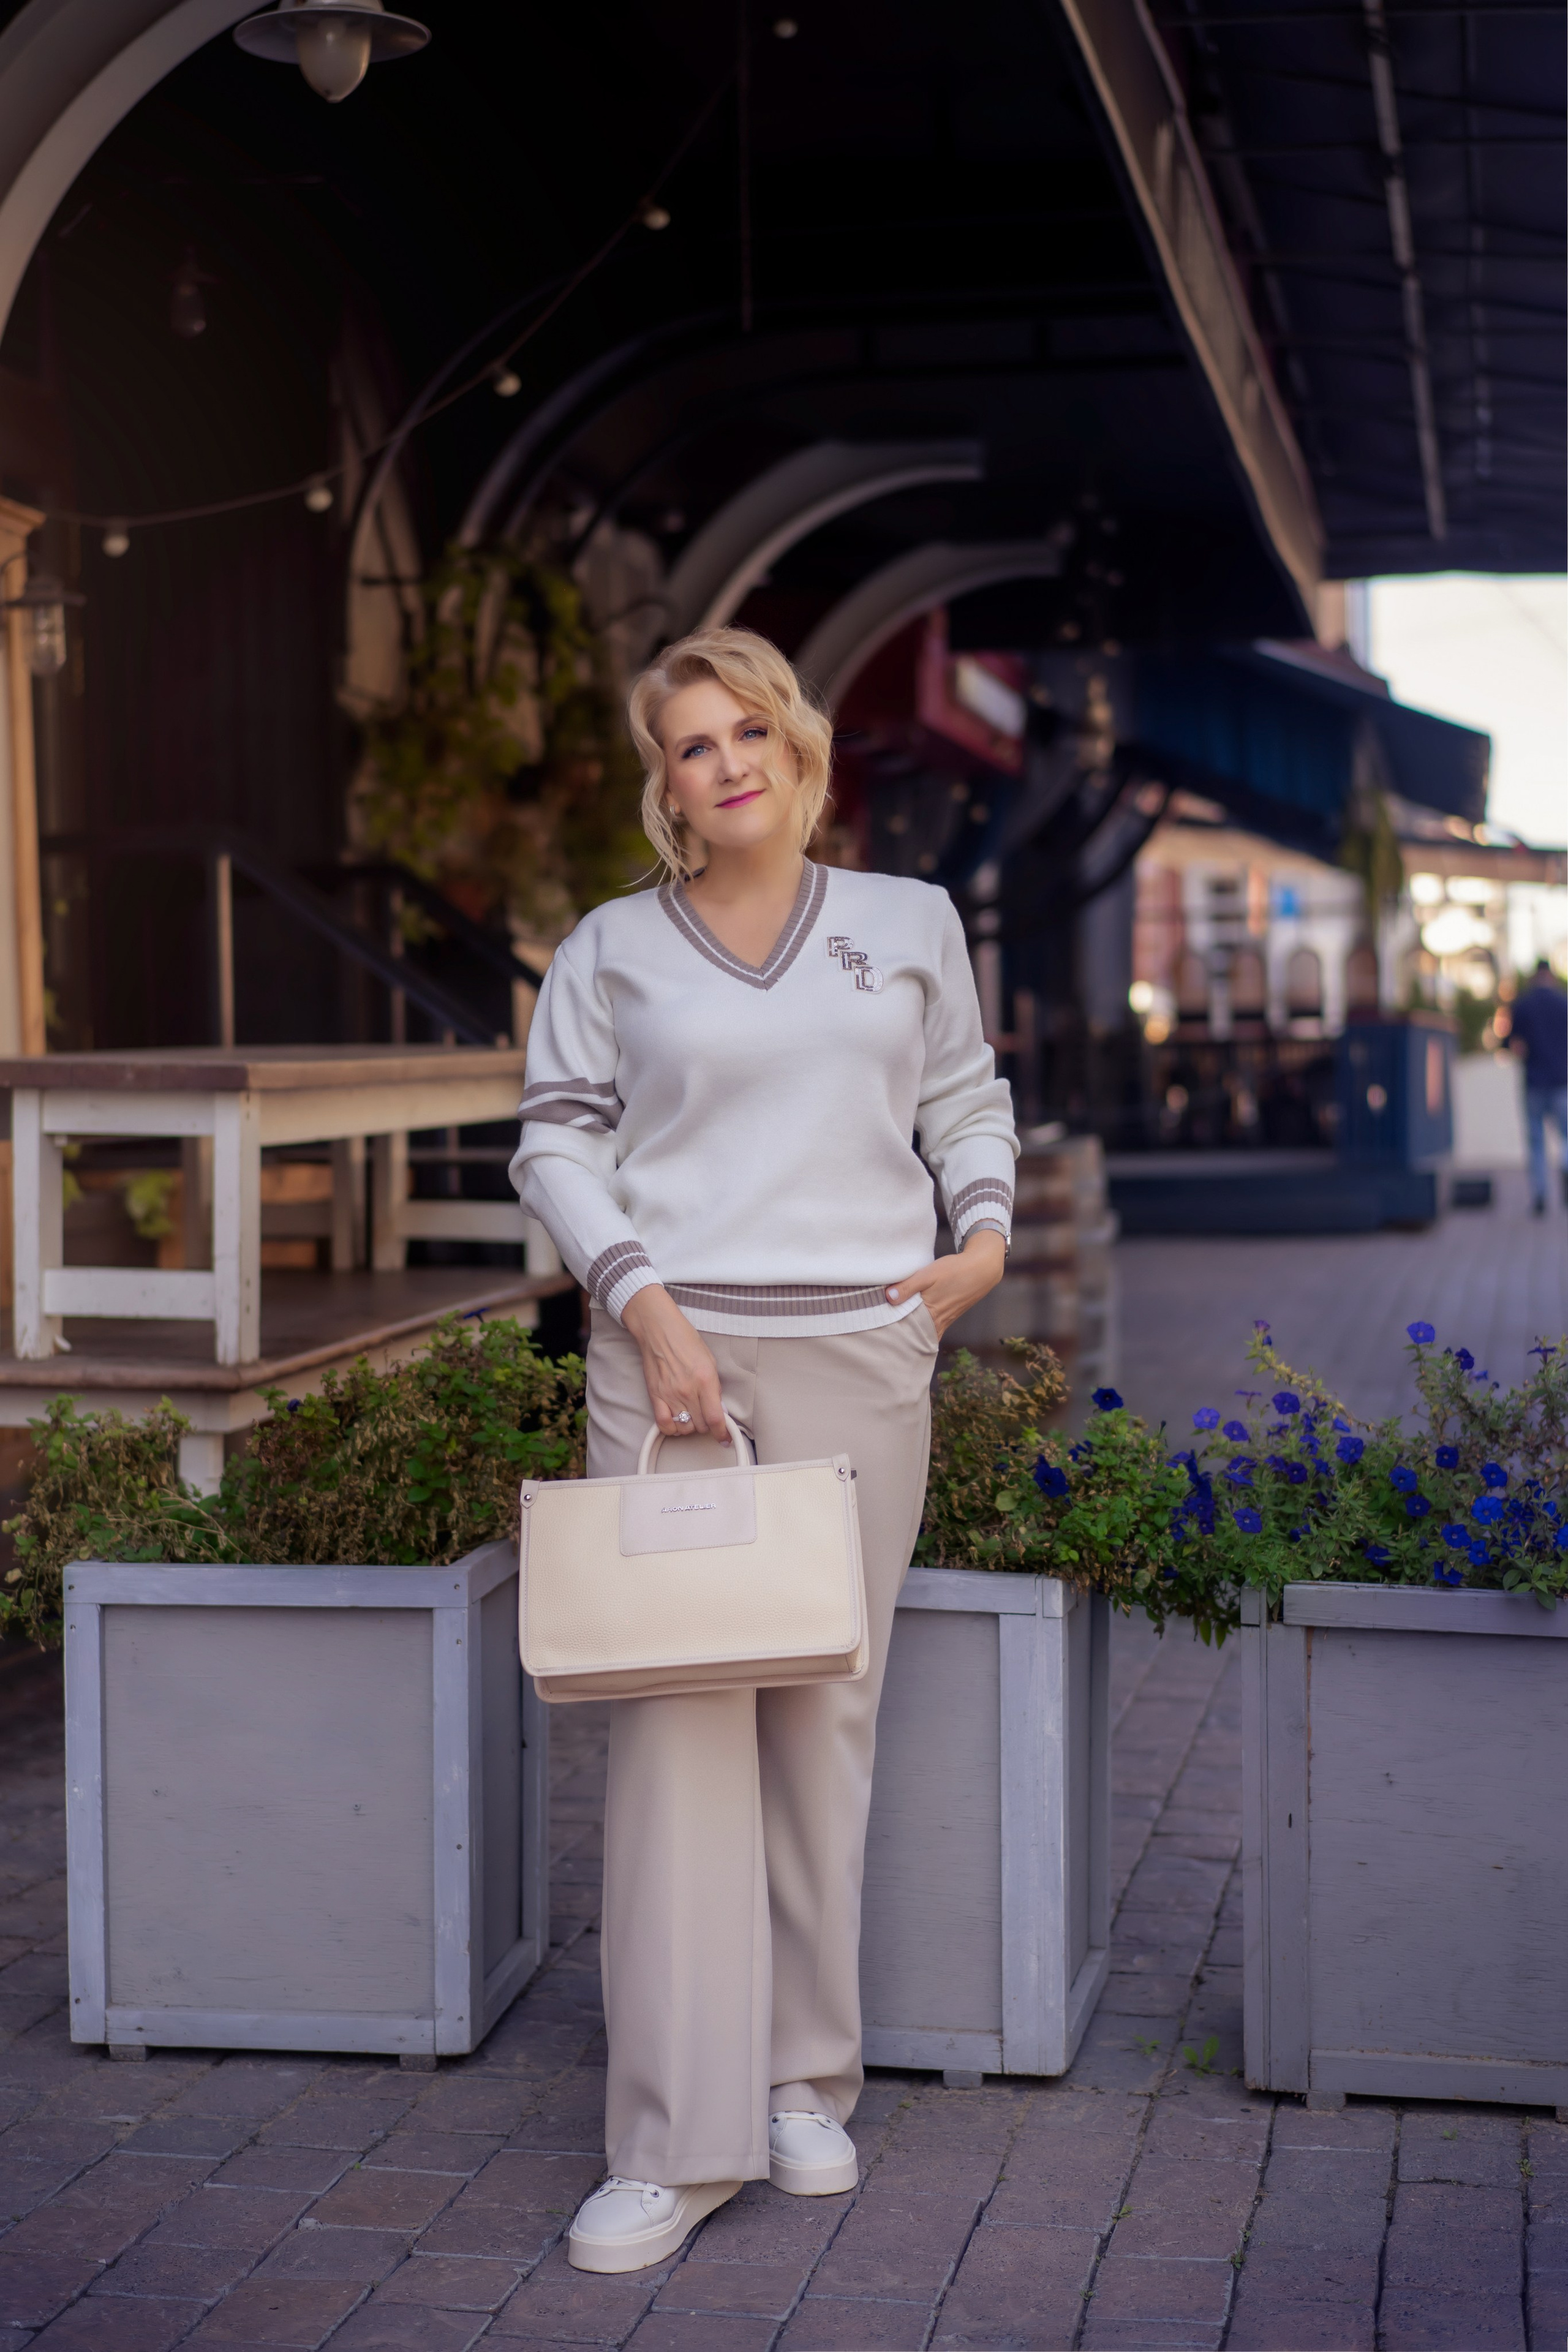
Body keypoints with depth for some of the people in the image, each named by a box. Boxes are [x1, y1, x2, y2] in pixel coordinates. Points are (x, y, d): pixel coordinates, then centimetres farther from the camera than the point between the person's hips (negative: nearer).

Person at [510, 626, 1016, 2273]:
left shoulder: (911, 926, 11)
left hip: (858, 1353, 2)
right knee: (675, 1714, -6)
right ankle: (679, 2137, -2)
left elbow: (967, 1096, 20)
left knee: (826, 1712, 5)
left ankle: (807, 2081, 19)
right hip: (669, 1356, -1)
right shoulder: (613, 951, 6)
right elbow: (556, 1141, 4)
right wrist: (645, 1304, -9)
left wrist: (985, 1229, 2)